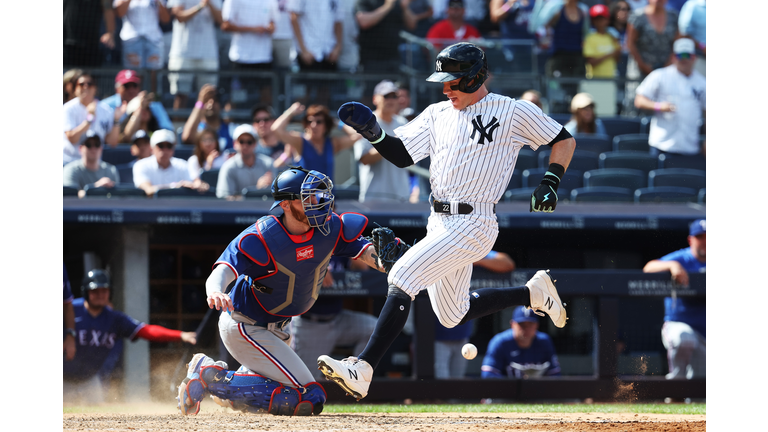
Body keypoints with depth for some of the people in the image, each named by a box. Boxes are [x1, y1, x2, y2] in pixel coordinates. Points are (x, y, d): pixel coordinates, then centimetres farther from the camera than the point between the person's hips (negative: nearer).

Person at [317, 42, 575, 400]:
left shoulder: (514, 112, -3)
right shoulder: (438, 114, 13)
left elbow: (564, 140, 4)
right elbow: (402, 155, 9)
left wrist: (551, 182, -10)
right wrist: (374, 134, -9)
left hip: (472, 226, -8)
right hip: (440, 223, 8)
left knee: (402, 278, -22)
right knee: (453, 317, 16)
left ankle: (363, 368, -26)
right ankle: (533, 293, 35)